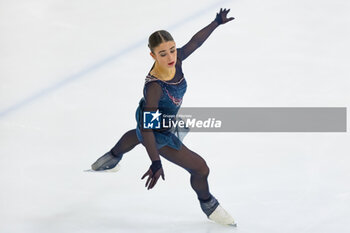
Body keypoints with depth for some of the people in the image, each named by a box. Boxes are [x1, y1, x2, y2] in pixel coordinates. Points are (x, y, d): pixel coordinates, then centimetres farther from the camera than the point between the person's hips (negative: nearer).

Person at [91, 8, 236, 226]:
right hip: (159, 134, -7)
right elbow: (147, 127, -44)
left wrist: (217, 22, 4)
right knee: (201, 169, 6)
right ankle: (208, 204, 39)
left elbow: (195, 41, -7)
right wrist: (155, 163, -49)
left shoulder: (176, 60, -26)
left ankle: (113, 156, 75)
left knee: (136, 137, 40)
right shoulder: (154, 87, -44)